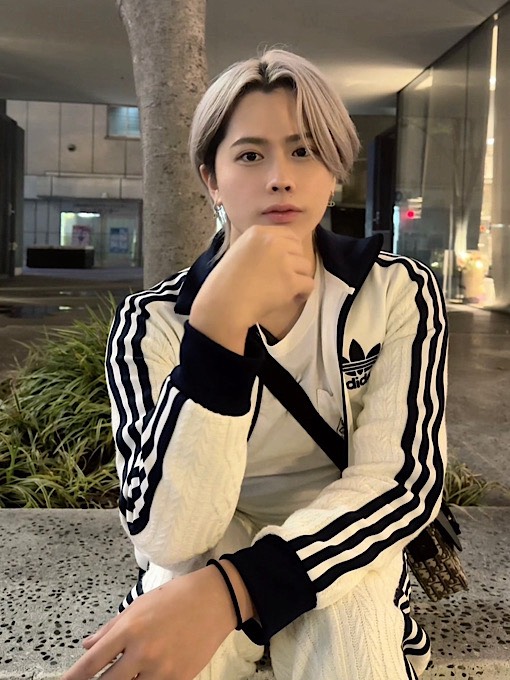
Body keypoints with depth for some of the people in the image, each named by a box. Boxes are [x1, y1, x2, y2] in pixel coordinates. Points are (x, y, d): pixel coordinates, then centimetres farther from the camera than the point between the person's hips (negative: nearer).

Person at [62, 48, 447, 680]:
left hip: (339, 559, 2)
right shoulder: (153, 321, -14)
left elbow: (404, 480, -17)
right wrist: (220, 319, -35)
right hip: (200, 566, -1)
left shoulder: (399, 292, -10)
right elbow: (166, 537, -24)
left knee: (346, 609, -31)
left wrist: (229, 590, -31)